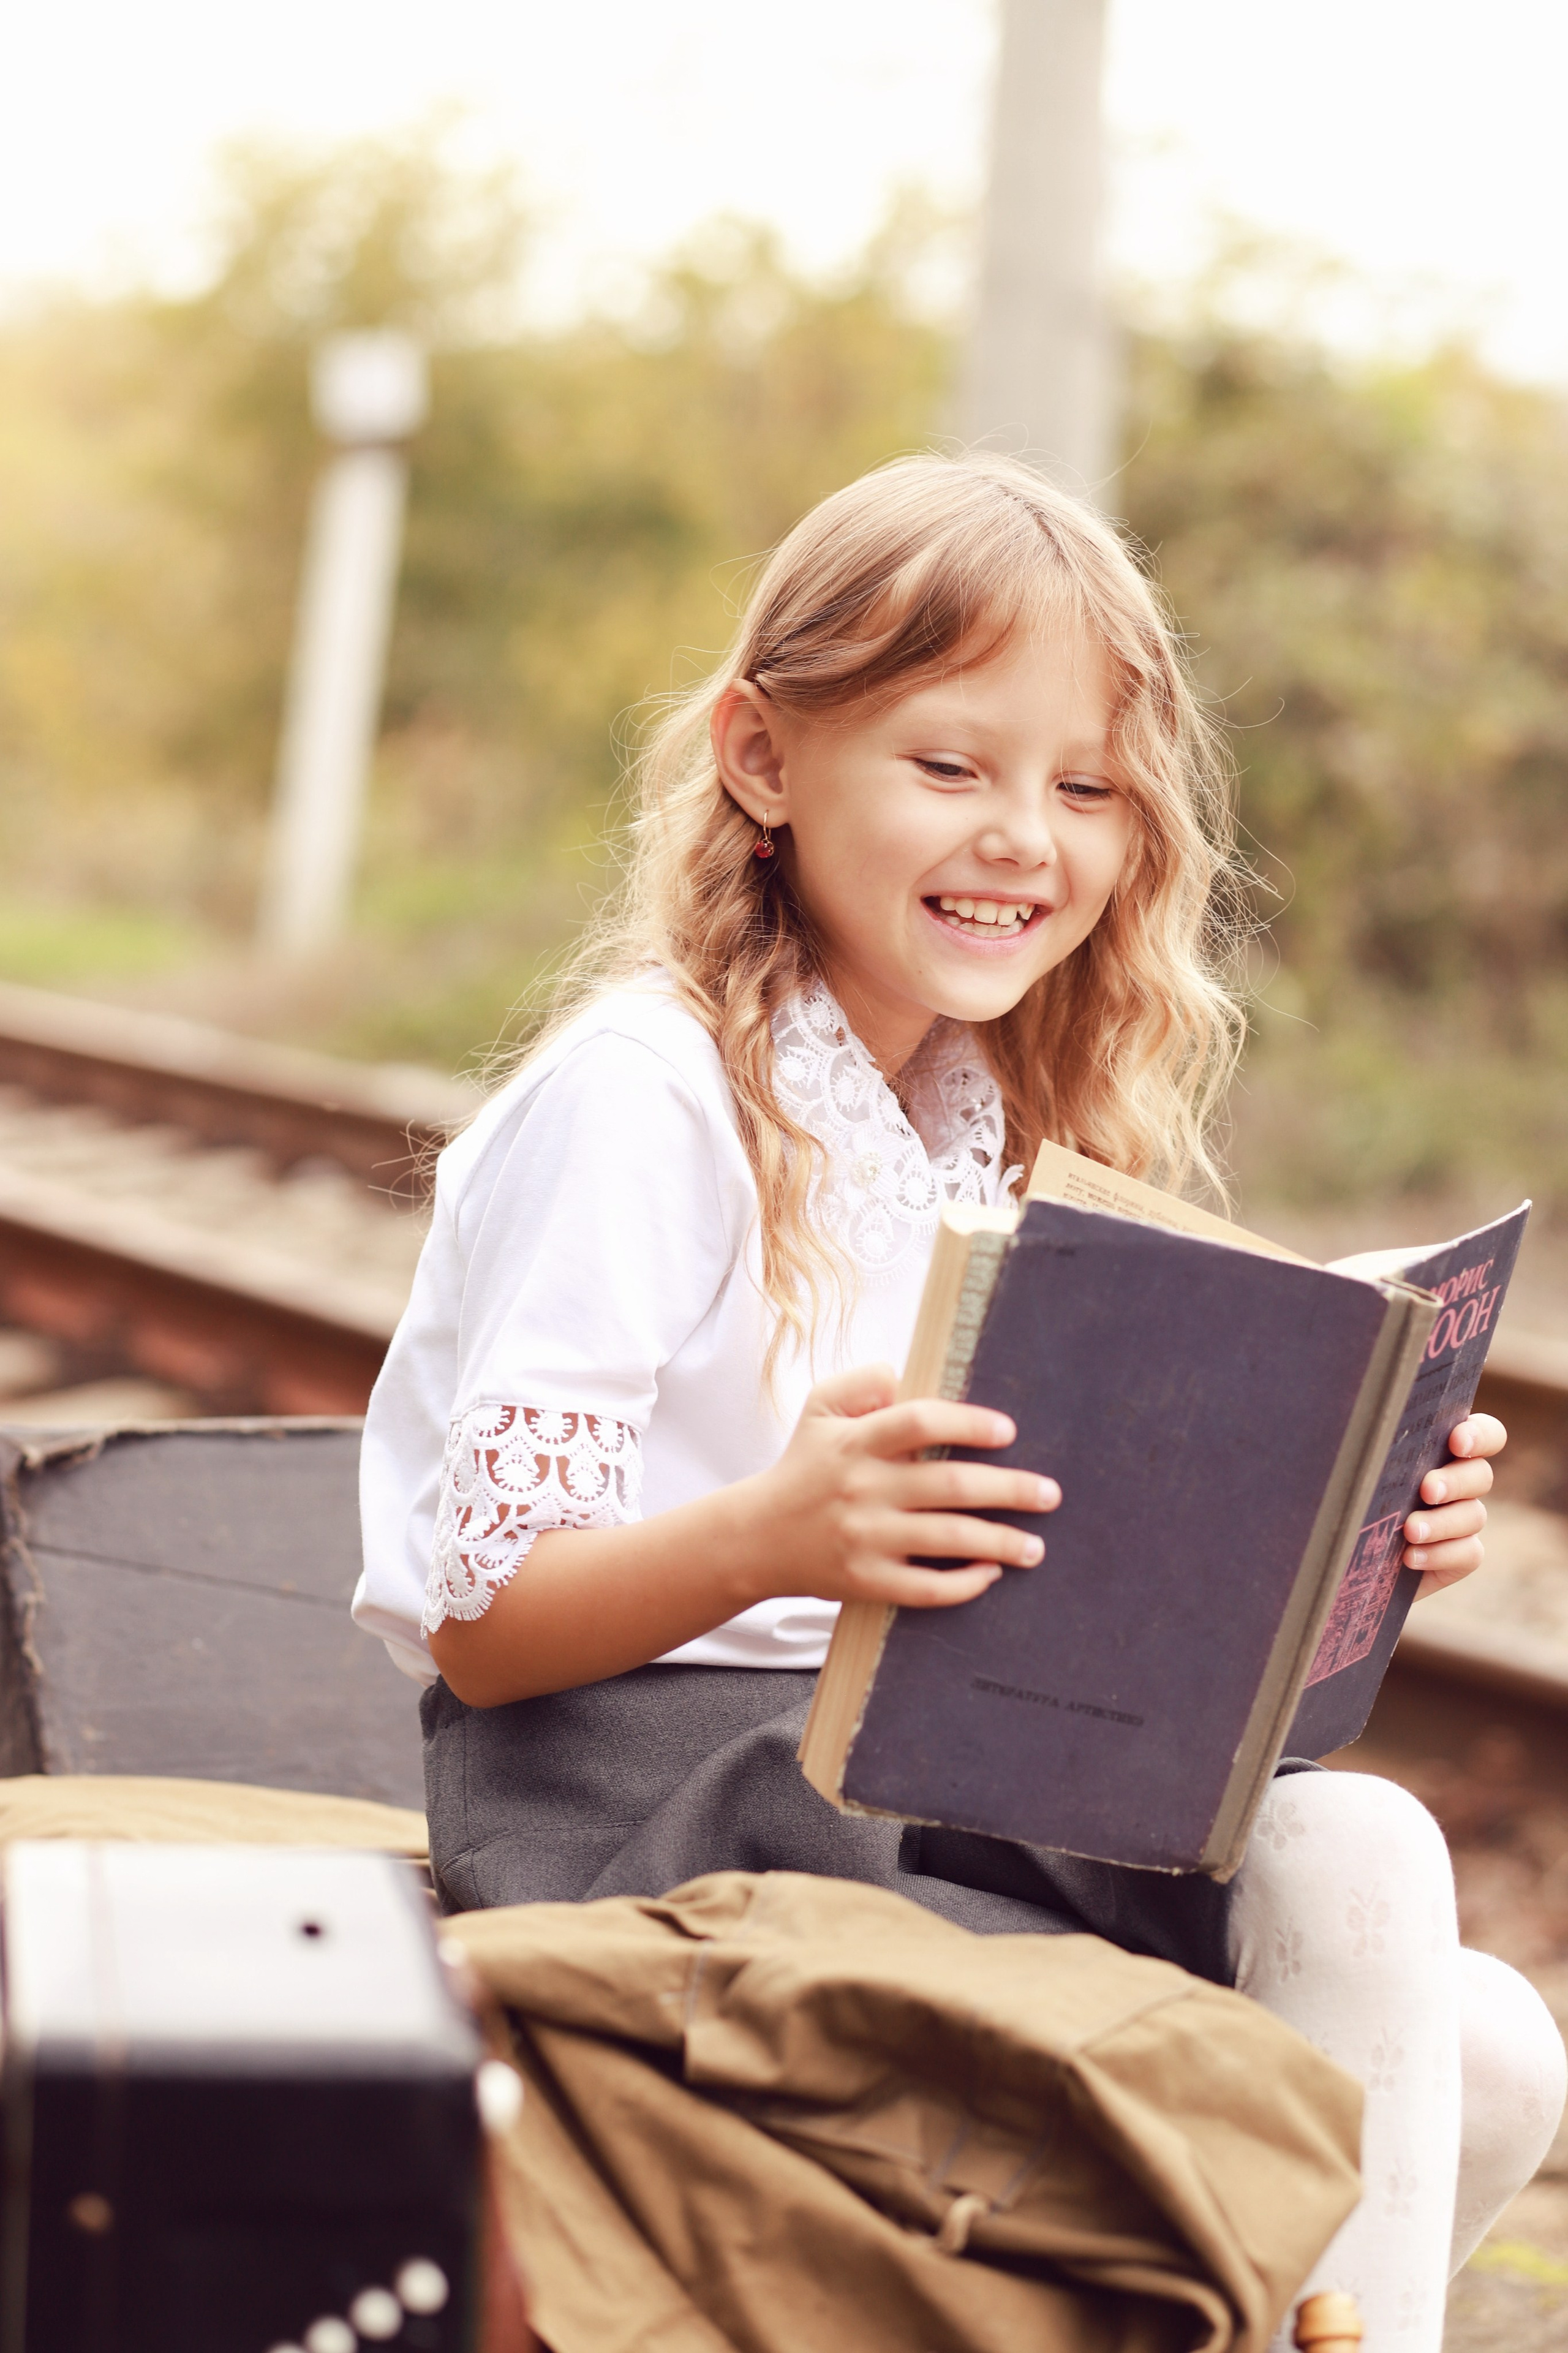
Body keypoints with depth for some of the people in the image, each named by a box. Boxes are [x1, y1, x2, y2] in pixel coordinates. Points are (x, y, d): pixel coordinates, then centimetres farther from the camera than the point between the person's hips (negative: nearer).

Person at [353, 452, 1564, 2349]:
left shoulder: (1002, 1131, 16)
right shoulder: (642, 1098, -10)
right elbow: (477, 1626, -14)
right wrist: (774, 1533, -32)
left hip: (955, 1791, 7)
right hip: (648, 1784, -7)